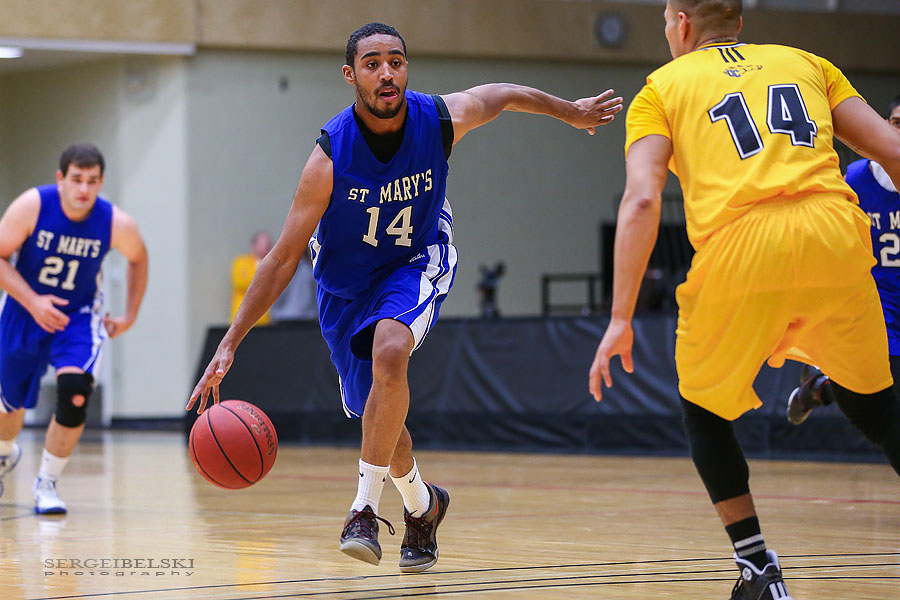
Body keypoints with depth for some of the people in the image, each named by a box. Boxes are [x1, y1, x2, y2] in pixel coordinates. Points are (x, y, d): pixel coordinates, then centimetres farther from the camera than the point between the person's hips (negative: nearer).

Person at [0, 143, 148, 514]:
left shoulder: (117, 224, -20)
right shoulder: (32, 206, -24)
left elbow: (138, 259, 3)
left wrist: (130, 316, 1)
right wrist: (32, 302, -27)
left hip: (79, 316, -1)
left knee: (75, 393, -26)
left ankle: (46, 484, -10)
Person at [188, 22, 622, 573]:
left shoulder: (441, 118, -23)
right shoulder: (330, 156, -28)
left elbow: (503, 95, 2)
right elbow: (285, 258, -25)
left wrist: (572, 112, 17)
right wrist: (229, 346, -30)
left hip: (417, 263, -1)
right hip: (346, 280, 1)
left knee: (390, 351, -32)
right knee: (381, 414, 9)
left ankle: (366, 507, -25)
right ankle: (422, 505, 41)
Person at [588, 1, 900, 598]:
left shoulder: (663, 87, 18)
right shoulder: (804, 62, 26)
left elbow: (641, 201, 1)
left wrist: (621, 319, -1)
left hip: (742, 247, -2)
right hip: (836, 234, 2)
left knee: (704, 410, 21)